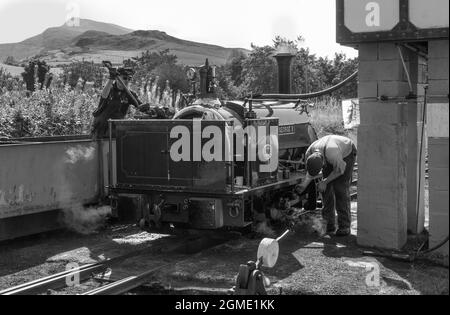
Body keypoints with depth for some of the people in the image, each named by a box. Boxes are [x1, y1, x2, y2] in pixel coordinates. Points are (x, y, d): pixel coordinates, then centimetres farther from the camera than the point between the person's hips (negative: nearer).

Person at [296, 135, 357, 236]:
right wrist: (304, 185, -19)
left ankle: (345, 226, -9)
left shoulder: (332, 154, -46)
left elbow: (340, 169, -24)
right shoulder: (309, 155, -27)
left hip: (347, 153, -5)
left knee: (340, 188, -15)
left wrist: (325, 182, -23)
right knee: (326, 188, -4)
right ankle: (330, 223, 7)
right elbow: (310, 174, -6)